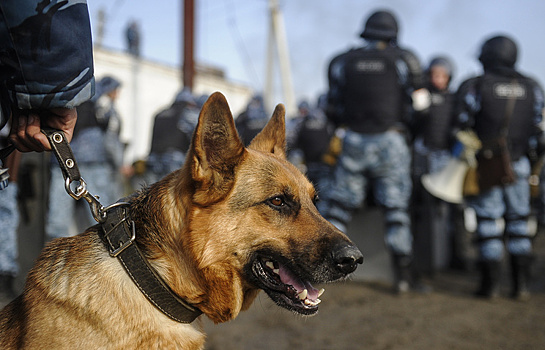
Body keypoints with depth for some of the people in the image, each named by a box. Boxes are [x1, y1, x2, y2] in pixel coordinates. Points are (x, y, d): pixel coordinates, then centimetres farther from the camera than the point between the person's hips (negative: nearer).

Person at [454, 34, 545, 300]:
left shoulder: (474, 86, -7)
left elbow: (462, 126, -6)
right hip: (518, 165, 3)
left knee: (488, 222, 3)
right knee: (518, 222, 10)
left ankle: (490, 284, 5)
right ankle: (521, 284, 9)